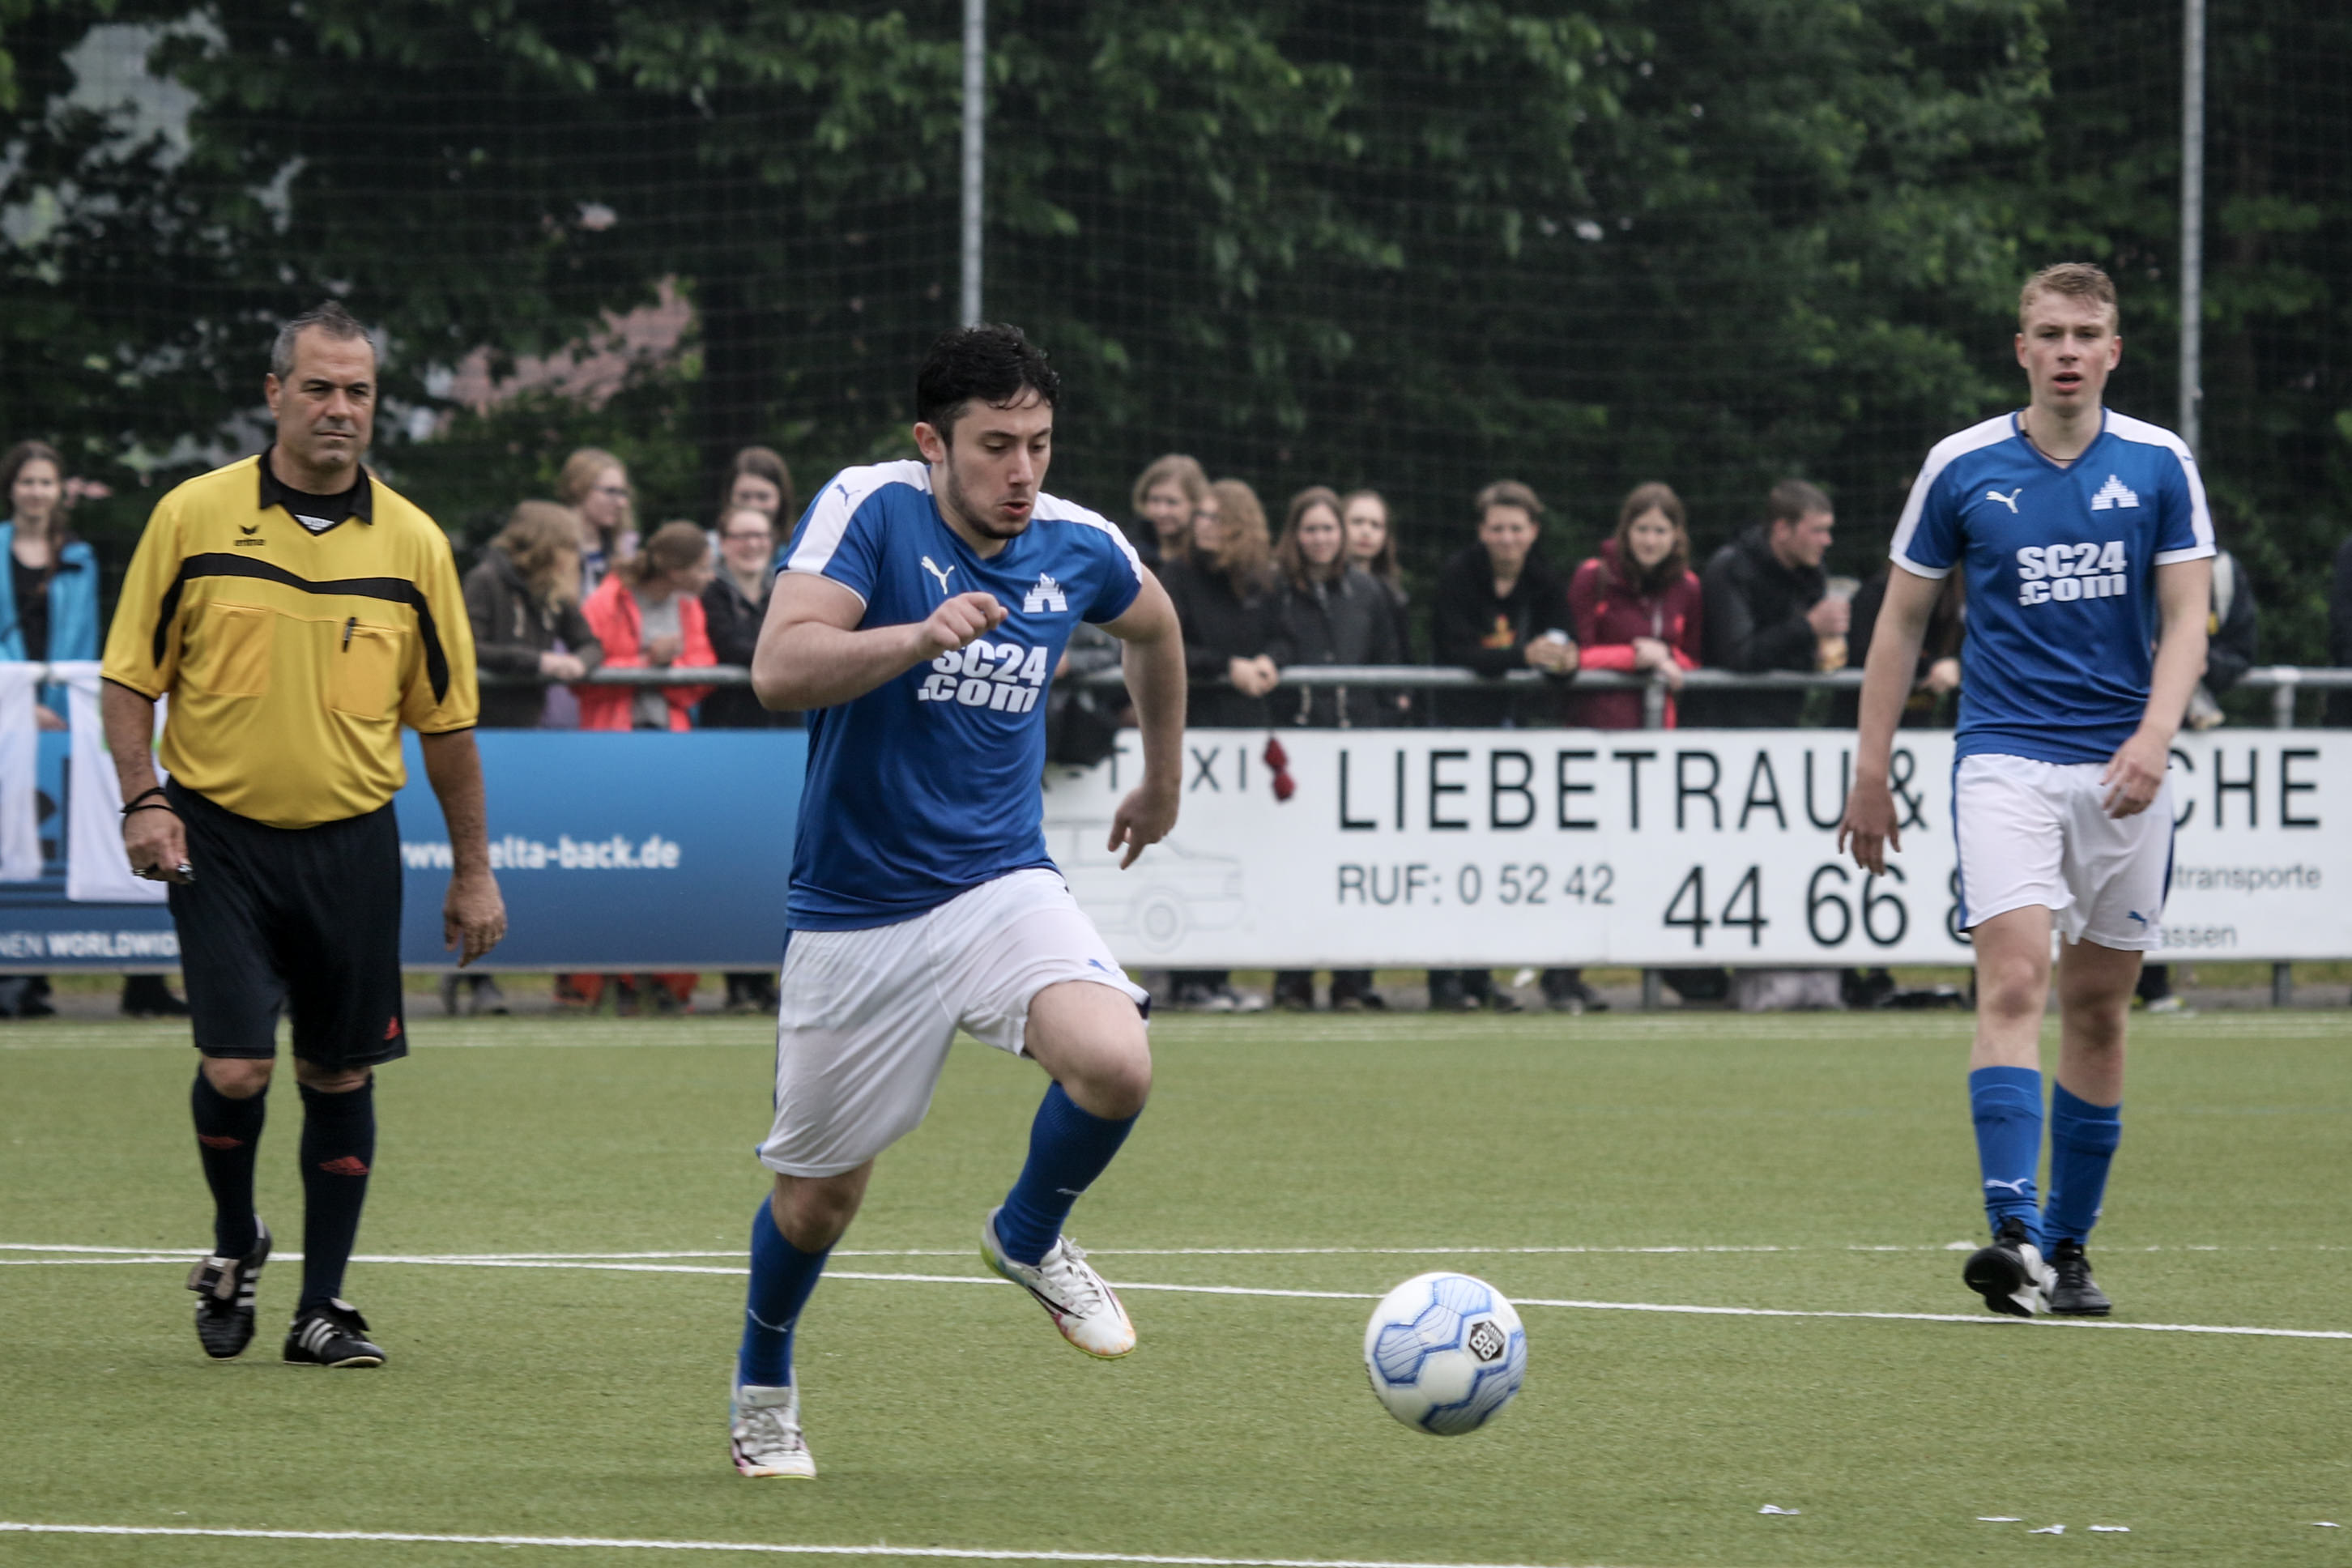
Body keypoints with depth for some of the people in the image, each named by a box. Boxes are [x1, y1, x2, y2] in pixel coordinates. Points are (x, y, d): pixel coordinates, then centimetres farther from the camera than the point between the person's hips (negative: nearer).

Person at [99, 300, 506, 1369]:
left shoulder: (411, 542, 3)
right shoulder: (192, 517, -3)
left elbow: (446, 718, 9)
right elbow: (130, 675, 3)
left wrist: (472, 871, 8)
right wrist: (143, 800, -10)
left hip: (351, 843, 2)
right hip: (219, 838, -2)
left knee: (340, 1077, 4)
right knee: (235, 1069, -11)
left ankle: (323, 1308, 14)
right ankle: (235, 1243, 17)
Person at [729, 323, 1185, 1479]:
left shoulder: (1077, 548, -1)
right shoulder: (869, 509, -13)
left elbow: (1153, 626, 24)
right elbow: (779, 670, -26)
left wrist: (1162, 783, 32)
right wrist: (922, 635, -39)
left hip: (1002, 885, 2)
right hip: (853, 918, -2)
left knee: (1114, 1066, -26)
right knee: (818, 1197, 8)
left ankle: (1029, 1238, 6)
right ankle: (763, 1385, 39)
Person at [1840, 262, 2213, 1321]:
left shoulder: (2159, 466, 3)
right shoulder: (1961, 468, 2)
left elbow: (2185, 617, -1)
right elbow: (1903, 618, 10)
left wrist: (2155, 735, -18)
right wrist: (1871, 774, 7)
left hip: (2122, 768, 2)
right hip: (2005, 757, -2)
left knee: (2099, 1005, 7)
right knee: (2016, 979, -19)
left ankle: (2067, 1246, 18)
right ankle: (2014, 1236, -29)